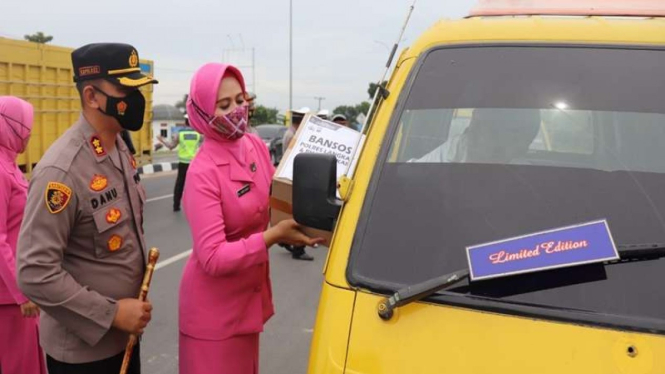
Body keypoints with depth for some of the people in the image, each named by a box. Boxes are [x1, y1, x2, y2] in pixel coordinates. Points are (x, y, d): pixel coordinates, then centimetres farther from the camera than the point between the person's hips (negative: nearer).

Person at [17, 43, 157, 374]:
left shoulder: (121, 148, 1)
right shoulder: (61, 170, -24)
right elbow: (34, 274, -25)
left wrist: (128, 310, 12)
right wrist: (111, 313, -21)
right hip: (82, 348, -7)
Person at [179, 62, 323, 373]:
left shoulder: (256, 145, -2)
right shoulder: (203, 172, -24)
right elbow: (212, 258, -27)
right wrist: (273, 236, -30)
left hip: (249, 294, 7)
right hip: (215, 304, -7)